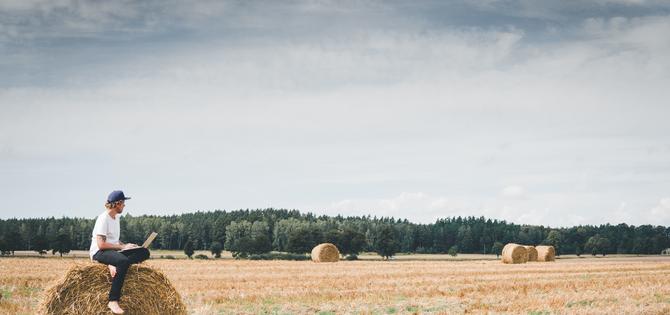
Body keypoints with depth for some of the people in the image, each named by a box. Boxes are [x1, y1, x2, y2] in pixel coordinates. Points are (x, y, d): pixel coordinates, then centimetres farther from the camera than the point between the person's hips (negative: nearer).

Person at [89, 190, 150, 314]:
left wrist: (125, 245, 6)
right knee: (123, 261, -40)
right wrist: (122, 246, -17)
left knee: (144, 252, -9)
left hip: (114, 252, 9)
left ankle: (114, 266, -22)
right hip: (99, 253, -9)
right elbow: (101, 244, -21)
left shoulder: (116, 217, 15)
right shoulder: (103, 218, -14)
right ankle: (113, 301, -40)